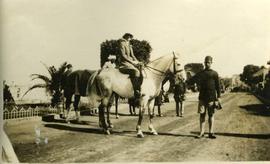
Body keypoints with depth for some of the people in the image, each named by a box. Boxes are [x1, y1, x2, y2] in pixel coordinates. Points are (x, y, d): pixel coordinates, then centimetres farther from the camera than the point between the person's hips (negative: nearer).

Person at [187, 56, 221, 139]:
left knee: (211, 115, 3)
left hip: (211, 97, -2)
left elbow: (217, 86, 3)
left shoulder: (214, 73, 3)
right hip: (202, 97, 2)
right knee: (202, 115, 3)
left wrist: (218, 96, -1)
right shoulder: (200, 73, 11)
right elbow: (191, 80, 10)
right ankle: (201, 132, 8)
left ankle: (211, 133, 9)